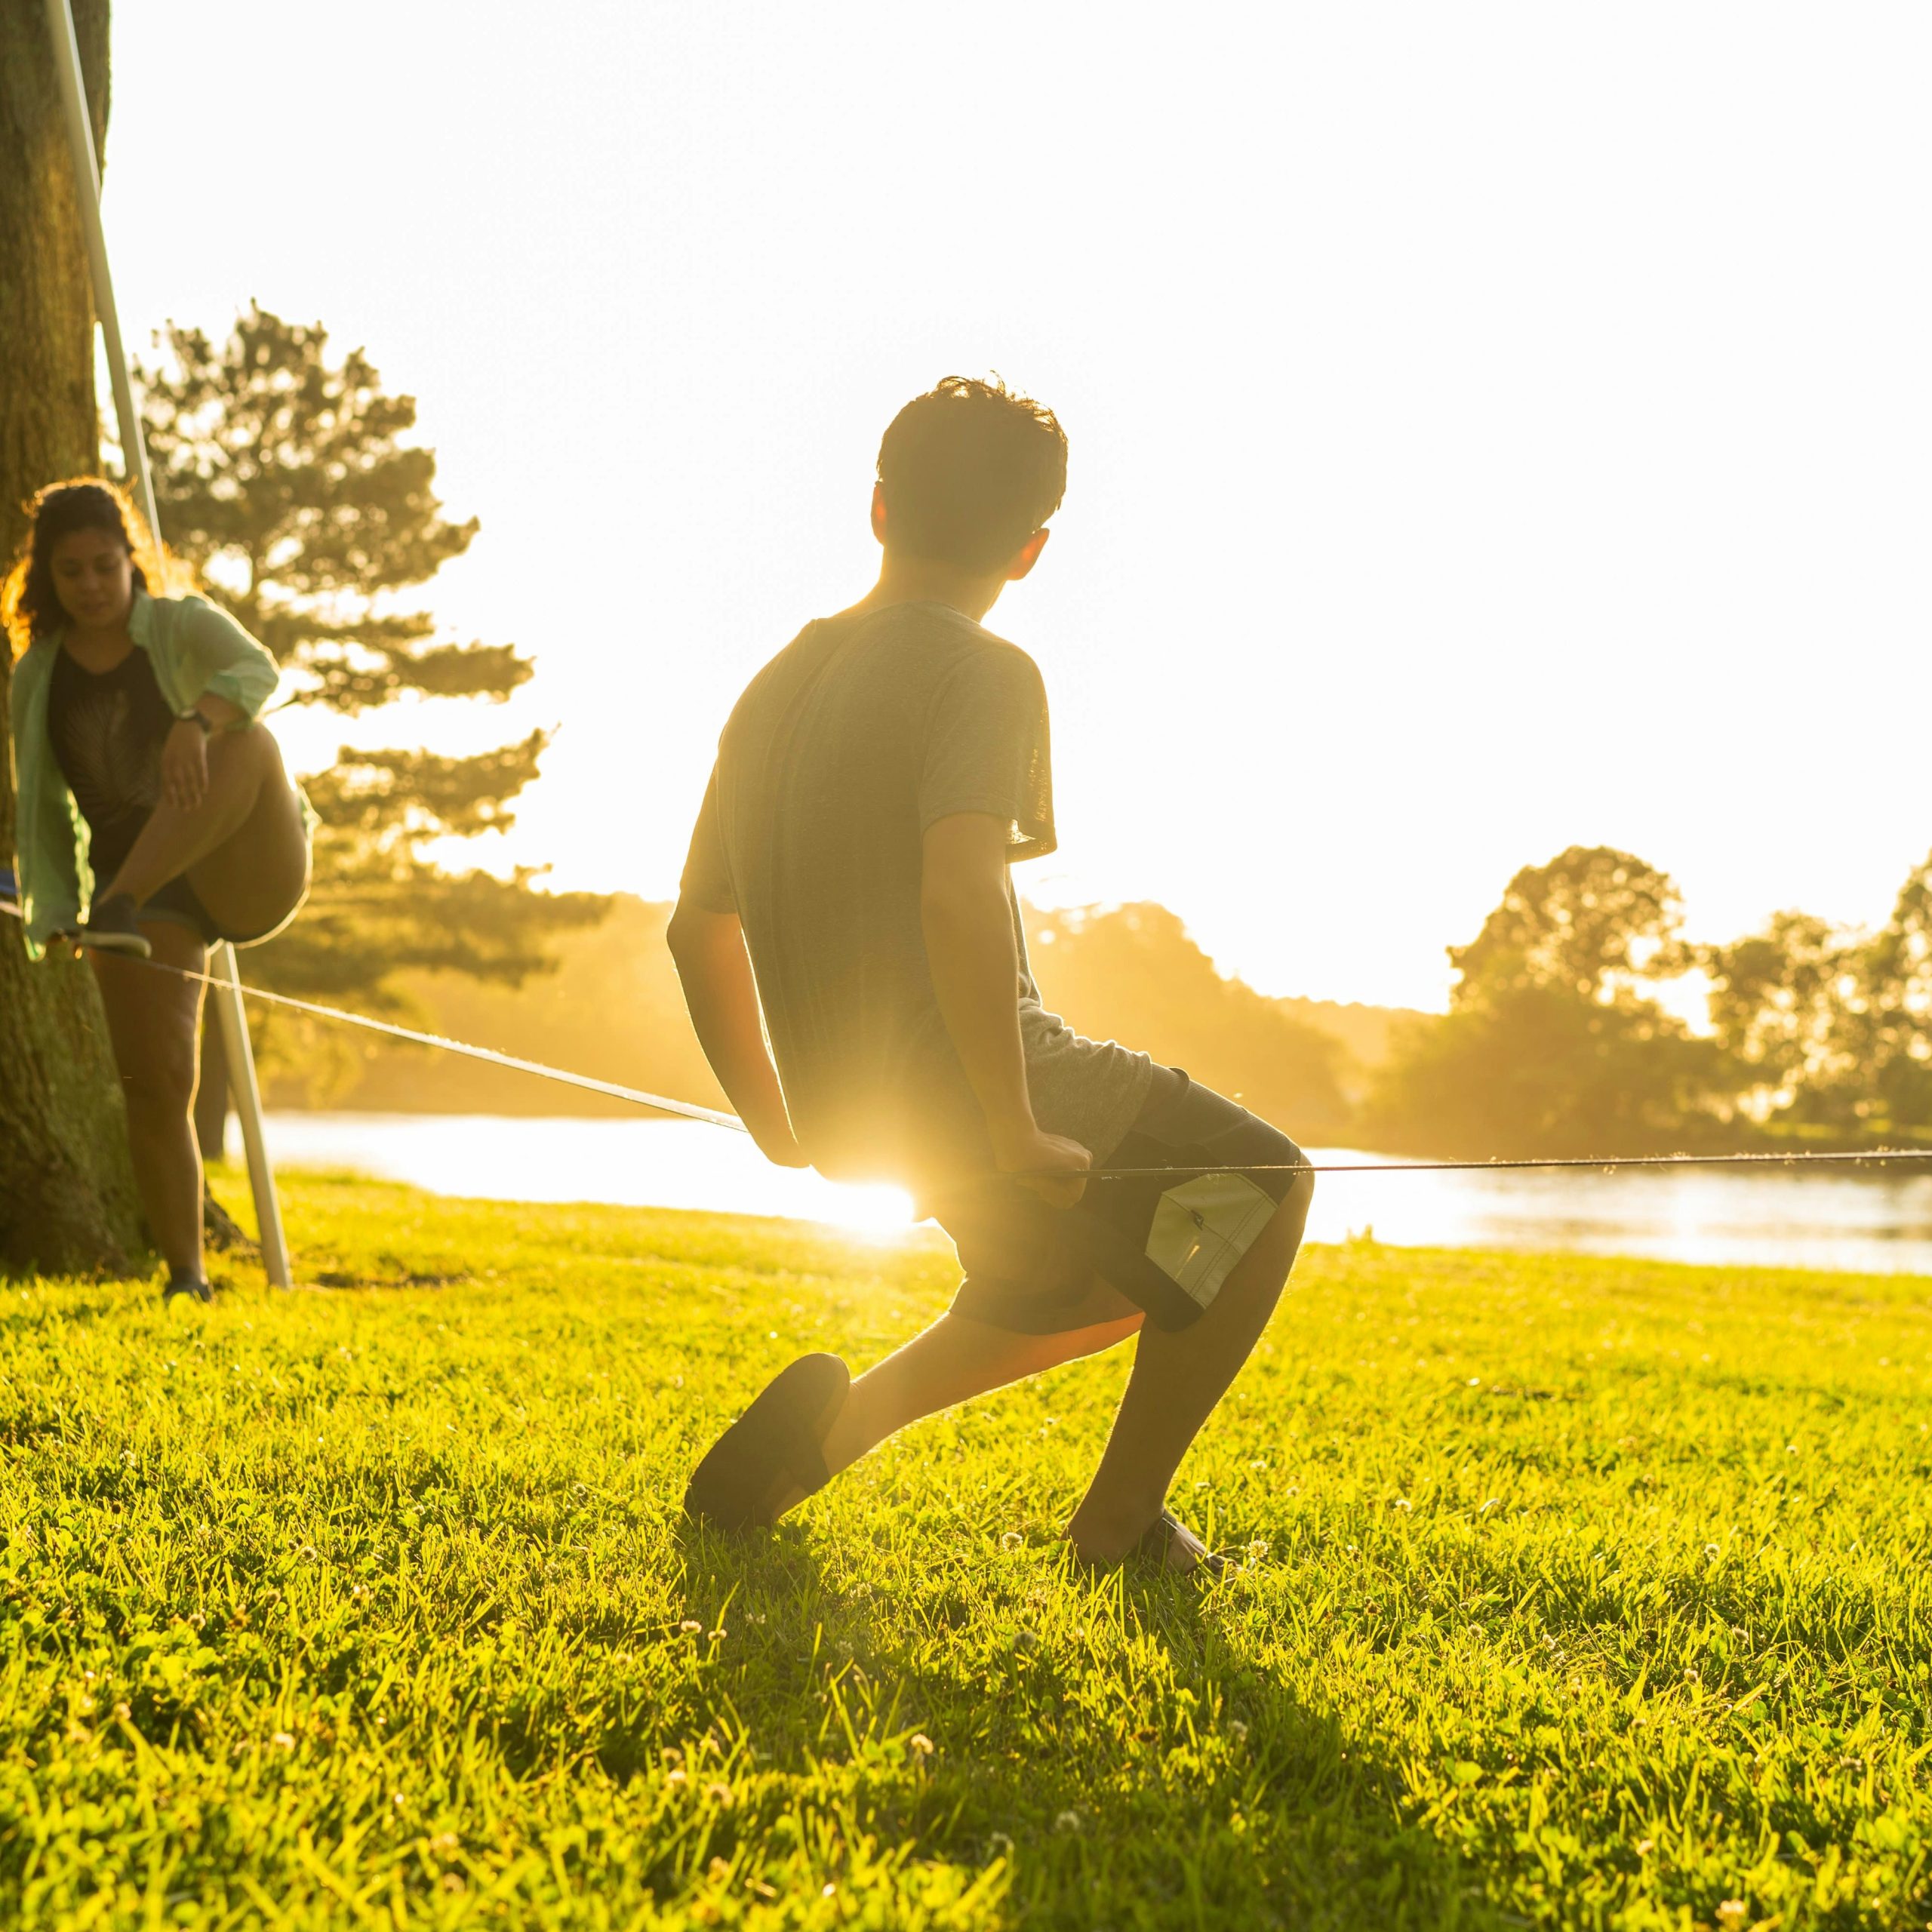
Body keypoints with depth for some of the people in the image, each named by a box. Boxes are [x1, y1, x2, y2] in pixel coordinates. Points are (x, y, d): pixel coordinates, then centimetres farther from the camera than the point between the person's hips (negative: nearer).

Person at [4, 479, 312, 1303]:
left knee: (248, 743, -33)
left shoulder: (184, 628, 0)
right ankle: (186, 1275, 0)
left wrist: (198, 719, -46)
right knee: (153, 1078, -9)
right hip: (148, 893, 3)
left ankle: (121, 907, -48)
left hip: (248, 874, -3)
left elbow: (257, 671, -23)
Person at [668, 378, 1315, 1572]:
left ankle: (830, 1422, 13)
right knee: (1265, 1190, 13)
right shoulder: (983, 675, -14)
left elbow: (699, 927, 15)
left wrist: (784, 1134, 23)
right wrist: (1014, 1132, -22)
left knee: (1103, 1284, 28)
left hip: (856, 1114, 8)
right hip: (967, 1080, -8)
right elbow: (961, 900, -30)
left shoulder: (777, 685, 10)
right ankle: (1125, 1511, 12)